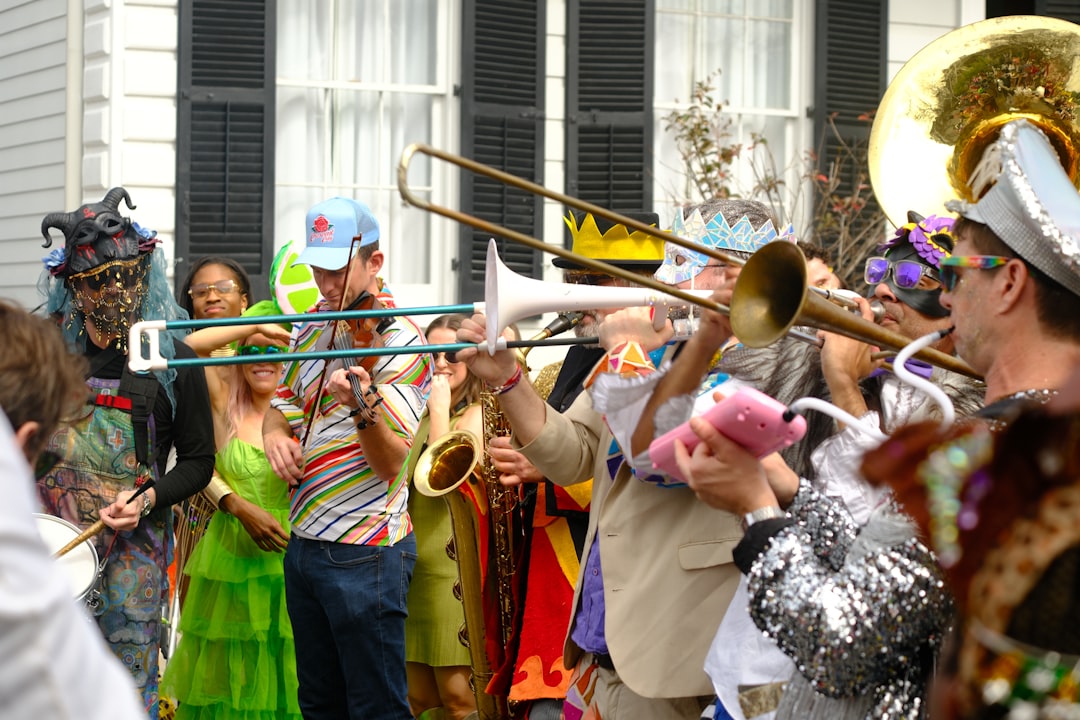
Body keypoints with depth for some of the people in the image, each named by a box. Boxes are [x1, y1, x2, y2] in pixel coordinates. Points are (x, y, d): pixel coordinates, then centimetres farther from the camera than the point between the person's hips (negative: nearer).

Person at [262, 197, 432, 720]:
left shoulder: (397, 341, -12)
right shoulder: (314, 326, 10)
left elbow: (390, 465, -19)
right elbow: (281, 407, 20)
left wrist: (363, 403, -38)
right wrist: (276, 434, -4)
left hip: (364, 553, -8)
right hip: (305, 541, 8)